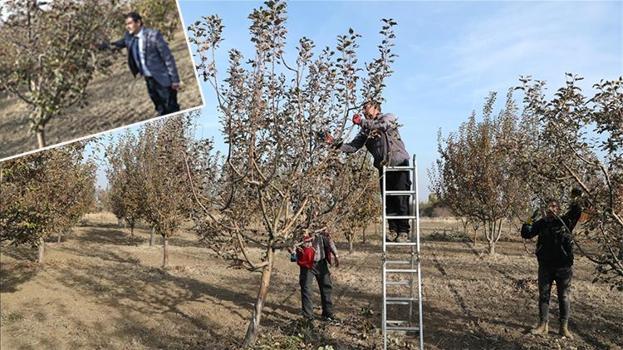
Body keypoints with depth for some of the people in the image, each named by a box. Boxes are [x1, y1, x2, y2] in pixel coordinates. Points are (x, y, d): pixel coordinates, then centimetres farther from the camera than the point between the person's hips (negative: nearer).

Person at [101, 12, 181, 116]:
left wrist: (174, 79, -15)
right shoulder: (129, 36, 4)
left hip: (162, 79, -7)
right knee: (161, 111, 16)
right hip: (148, 80, 7)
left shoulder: (153, 35, -15)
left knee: (172, 110, 0)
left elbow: (168, 57, -14)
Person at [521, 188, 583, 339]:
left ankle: (564, 327, 18)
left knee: (564, 297, 7)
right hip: (545, 266, 2)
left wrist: (576, 201, -33)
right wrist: (527, 223, -18)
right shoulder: (542, 223, 3)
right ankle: (543, 325, 18)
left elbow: (576, 212, -16)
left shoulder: (565, 221, -1)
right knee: (543, 295, 8)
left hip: (563, 266, -2)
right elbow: (526, 234, -1)